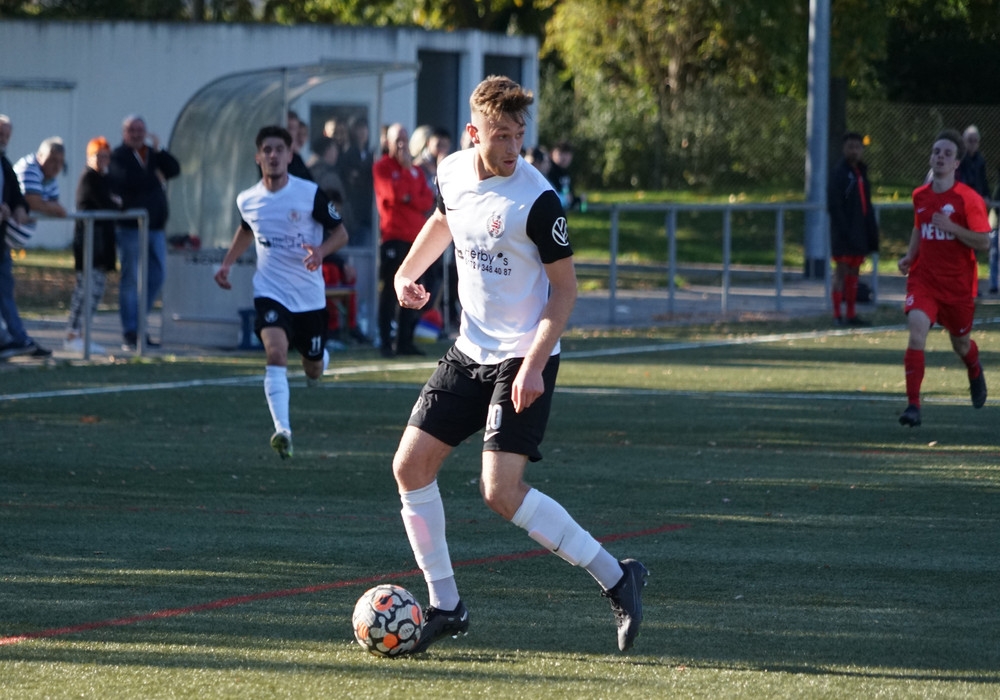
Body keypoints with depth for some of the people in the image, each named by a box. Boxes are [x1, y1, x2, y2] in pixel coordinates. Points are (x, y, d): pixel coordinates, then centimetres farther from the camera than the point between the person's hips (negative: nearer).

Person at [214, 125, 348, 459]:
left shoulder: (310, 194, -12)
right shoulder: (246, 200, -1)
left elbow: (340, 232, -4)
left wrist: (321, 250, -24)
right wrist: (227, 263, 11)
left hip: (309, 294, 0)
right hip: (270, 292, 0)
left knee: (314, 370, 13)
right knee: (275, 352, -25)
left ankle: (319, 357, 54)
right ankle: (282, 431, -32)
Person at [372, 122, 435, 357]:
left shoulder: (416, 170, 17)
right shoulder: (382, 167, 0)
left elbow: (428, 200, 8)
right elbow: (394, 193, -15)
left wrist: (410, 198, -10)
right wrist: (406, 169, -7)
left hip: (415, 237, 6)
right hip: (393, 235, -6)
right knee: (390, 289, -7)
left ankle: (405, 341, 9)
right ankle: (385, 342, -5)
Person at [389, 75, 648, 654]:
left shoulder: (537, 199, -19)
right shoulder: (453, 172, 0)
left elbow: (565, 287, -14)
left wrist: (534, 364, -22)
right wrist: (408, 272, 12)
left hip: (523, 357, -7)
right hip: (470, 350, 7)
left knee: (501, 491, -18)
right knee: (411, 466, 2)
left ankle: (616, 578, -6)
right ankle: (446, 607, 13)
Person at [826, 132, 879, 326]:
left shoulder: (862, 173, 16)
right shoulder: (839, 173, -8)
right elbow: (834, 205, -14)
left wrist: (872, 233, 13)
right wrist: (843, 229, -20)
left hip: (859, 234, 8)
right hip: (844, 235, -8)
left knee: (854, 273, 11)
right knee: (842, 271, -7)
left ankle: (851, 314, 15)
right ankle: (837, 315, -5)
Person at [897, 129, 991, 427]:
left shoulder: (968, 199, -12)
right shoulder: (920, 196, 3)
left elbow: (983, 242, -15)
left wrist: (951, 227, -26)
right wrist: (910, 256, 8)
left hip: (958, 284, -2)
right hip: (923, 278, 2)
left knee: (960, 343, 16)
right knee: (916, 333, -21)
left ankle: (976, 374, 54)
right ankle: (913, 405, -20)